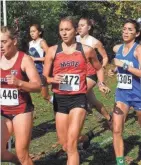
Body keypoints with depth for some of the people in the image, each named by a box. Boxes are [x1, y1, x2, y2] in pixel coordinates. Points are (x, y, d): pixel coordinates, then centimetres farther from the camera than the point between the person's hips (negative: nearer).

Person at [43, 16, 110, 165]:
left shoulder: (86, 50, 1)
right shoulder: (53, 51, 1)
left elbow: (98, 68, 20)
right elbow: (44, 77, 3)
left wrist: (101, 84, 5)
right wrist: (53, 79, -18)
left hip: (78, 99, -2)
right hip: (60, 100, 2)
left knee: (71, 145, -15)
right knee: (65, 145, 13)